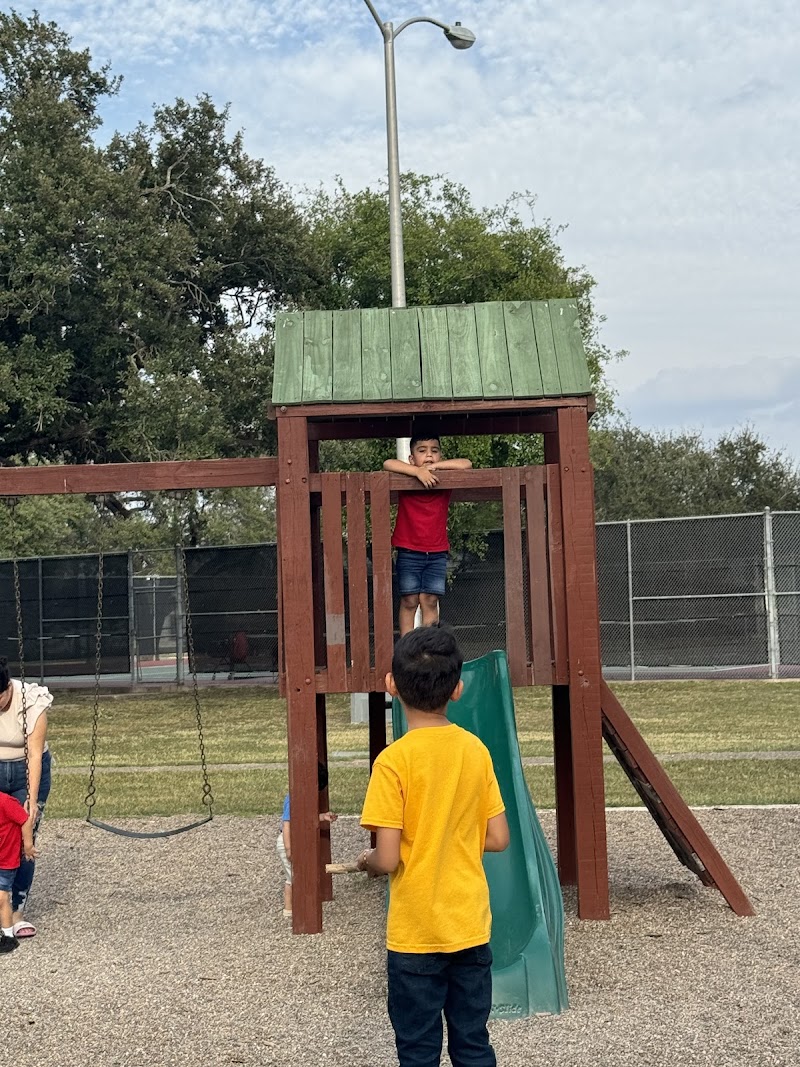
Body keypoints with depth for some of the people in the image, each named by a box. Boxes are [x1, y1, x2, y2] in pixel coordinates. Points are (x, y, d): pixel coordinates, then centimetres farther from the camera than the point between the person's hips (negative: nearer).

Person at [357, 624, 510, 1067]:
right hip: (471, 927, 4)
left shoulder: (394, 761, -16)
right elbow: (498, 839, 1)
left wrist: (367, 862, 4)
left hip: (415, 934, -4)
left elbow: (387, 859, -18)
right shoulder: (476, 750, -3)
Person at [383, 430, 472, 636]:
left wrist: (435, 466, -16)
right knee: (409, 601, -1)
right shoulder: (407, 477, -4)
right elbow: (388, 464, -21)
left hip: (437, 552, 2)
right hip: (409, 551, -1)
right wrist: (418, 471, -30)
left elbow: (466, 464, -11)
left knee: (430, 601, 0)